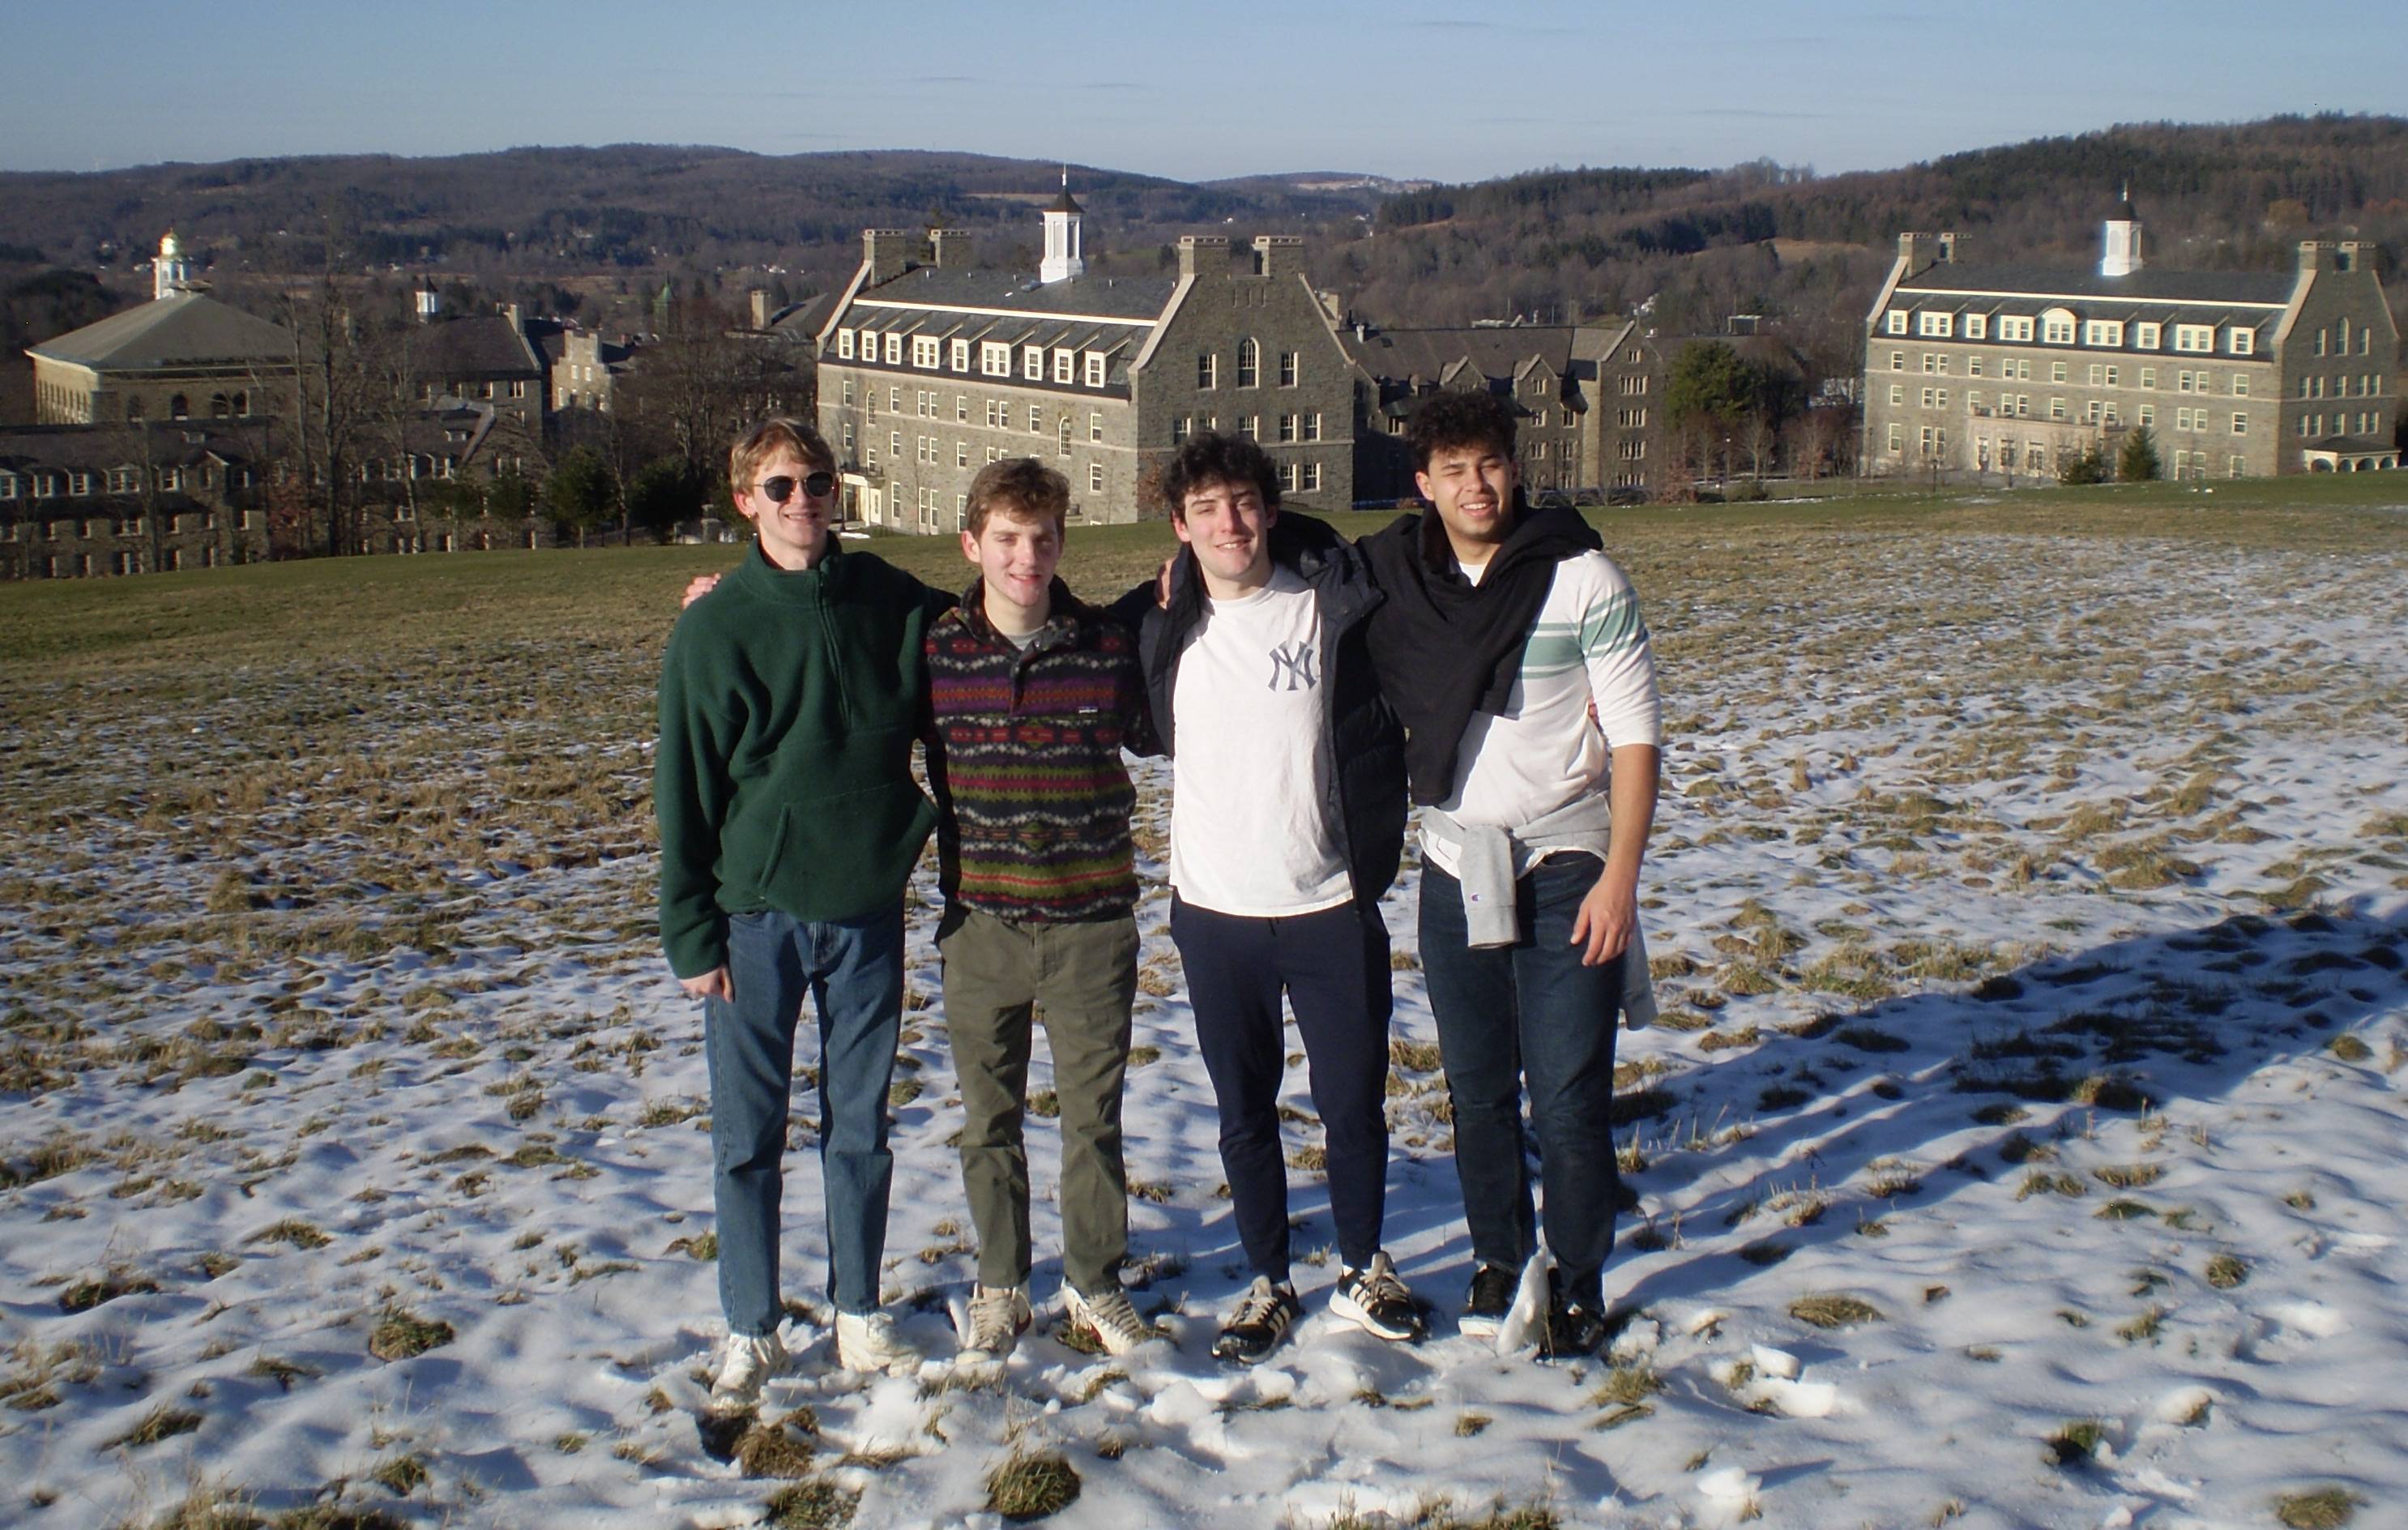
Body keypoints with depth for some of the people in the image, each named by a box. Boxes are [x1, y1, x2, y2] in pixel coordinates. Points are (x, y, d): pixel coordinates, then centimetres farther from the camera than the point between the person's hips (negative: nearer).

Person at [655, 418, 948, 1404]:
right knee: (748, 1137, 6)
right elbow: (683, 793, -3)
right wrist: (691, 935, -5)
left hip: (868, 908, 2)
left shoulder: (896, 606, 0)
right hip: (756, 914, -2)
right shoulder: (714, 629, -5)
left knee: (860, 1127, 12)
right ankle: (751, 1332, 20)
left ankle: (859, 1316, 25)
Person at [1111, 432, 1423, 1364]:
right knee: (1245, 1112, 10)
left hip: (1330, 907, -1)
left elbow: (1377, 744, 1)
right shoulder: (1156, 624, 0)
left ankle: (1364, 1269, 26)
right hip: (1215, 912, 1)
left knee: (1354, 1102, 7)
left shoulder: (1330, 608, -4)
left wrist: (1370, 863, -2)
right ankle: (1269, 1284, 24)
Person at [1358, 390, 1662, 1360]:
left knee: (1568, 1096, -4)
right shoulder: (1393, 576, 1)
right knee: (1477, 1088, 11)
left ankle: (1578, 1284, 12)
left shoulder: (1581, 578, -9)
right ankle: (1499, 1260, 29)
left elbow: (1635, 735, -8)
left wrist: (1619, 876, -13)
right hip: (1455, 863, 4)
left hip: (1565, 863, -3)